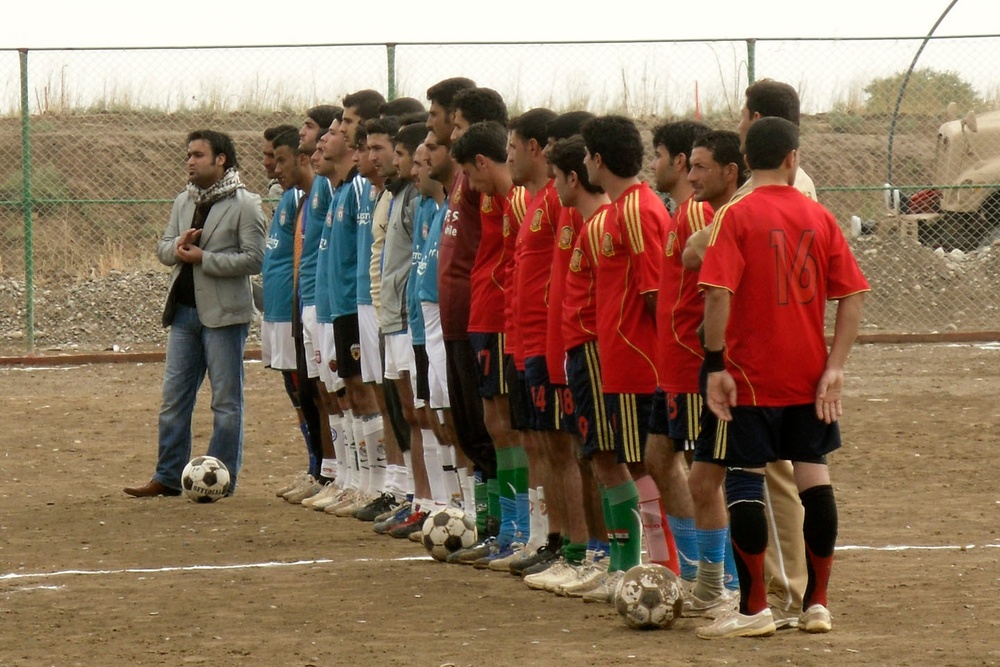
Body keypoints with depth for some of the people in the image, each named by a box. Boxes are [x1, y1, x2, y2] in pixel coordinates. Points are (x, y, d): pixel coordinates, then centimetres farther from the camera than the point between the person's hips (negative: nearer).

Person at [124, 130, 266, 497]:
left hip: (224, 314, -7)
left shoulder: (244, 205, -8)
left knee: (226, 401, 1)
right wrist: (177, 247, -8)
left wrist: (203, 258, -16)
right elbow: (162, 249, 16)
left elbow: (253, 259, -15)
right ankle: (168, 476, 13)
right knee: (174, 397, 8)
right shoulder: (183, 202, 14)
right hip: (184, 311, 7)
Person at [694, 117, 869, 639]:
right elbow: (852, 296, 0)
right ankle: (817, 603, 12)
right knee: (814, 478, 10)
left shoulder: (735, 215, -8)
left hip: (750, 376, -4)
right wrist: (835, 366, -1)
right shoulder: (819, 217, 4)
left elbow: (718, 294, -18)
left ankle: (754, 609, 0)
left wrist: (715, 365, -14)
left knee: (743, 481, 1)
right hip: (809, 377, 4)